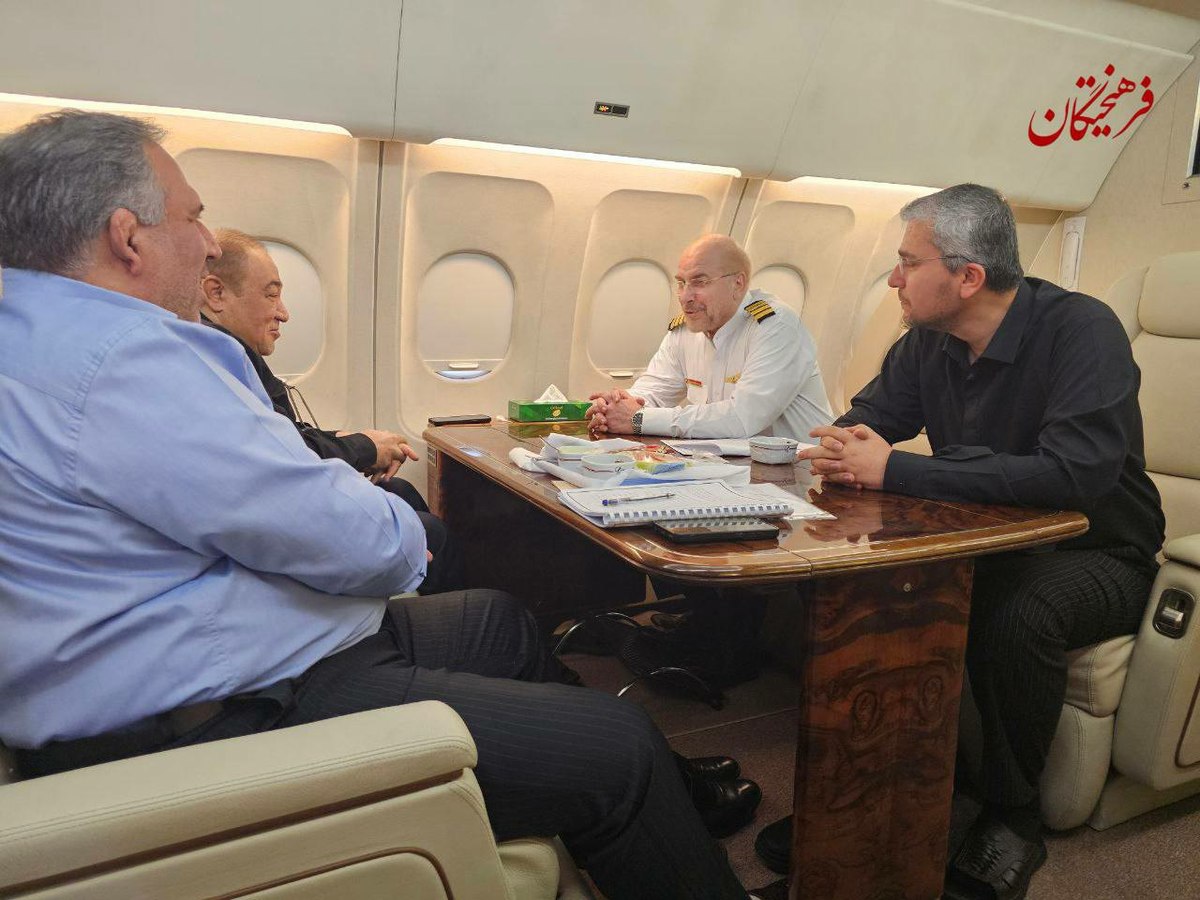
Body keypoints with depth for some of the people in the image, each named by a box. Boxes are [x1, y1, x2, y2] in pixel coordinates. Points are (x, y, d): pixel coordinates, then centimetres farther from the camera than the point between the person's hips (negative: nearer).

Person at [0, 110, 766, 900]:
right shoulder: (116, 354, -24)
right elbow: (363, 544, -23)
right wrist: (400, 534, 1)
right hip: (233, 723, -12)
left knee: (501, 619, 23)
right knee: (620, 748, -12)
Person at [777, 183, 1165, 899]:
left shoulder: (1079, 329, -22)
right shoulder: (929, 342, -2)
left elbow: (1076, 474, -35)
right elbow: (867, 419, 3)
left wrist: (896, 471, -36)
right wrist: (842, 445, -25)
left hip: (1098, 554, -5)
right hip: (988, 543, 6)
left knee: (1016, 618, -35)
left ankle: (1013, 819, -10)